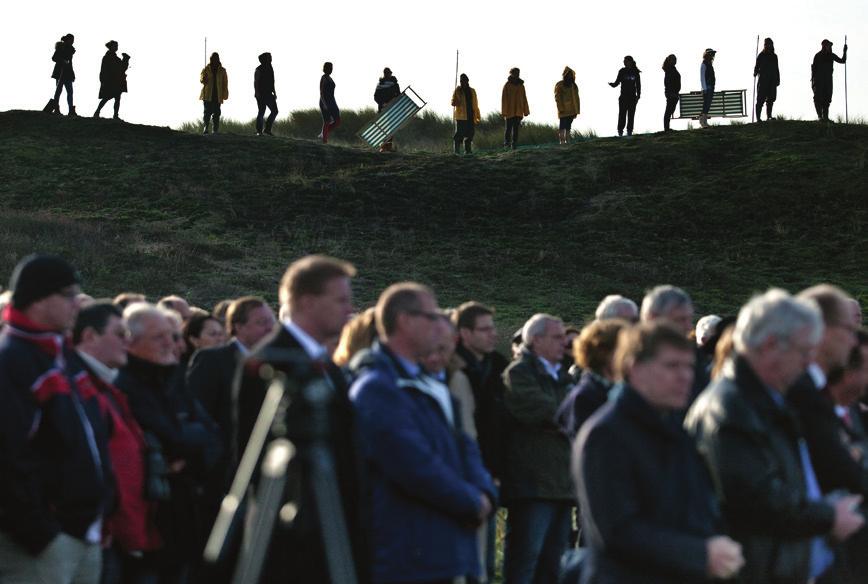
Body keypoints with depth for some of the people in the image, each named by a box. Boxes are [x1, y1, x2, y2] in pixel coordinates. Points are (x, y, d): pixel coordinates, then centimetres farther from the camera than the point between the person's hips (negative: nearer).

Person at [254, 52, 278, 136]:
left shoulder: (270, 69, 16)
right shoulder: (259, 69, -6)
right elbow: (255, 82, -10)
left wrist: (274, 92, 18)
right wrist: (256, 92, -21)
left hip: (268, 94, 7)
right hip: (261, 94, -7)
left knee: (274, 111, -2)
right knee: (261, 112, -7)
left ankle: (267, 129, 4)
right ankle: (259, 131, -1)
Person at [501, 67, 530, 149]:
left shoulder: (521, 85, 11)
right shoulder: (507, 85, -2)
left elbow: (524, 99, 14)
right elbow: (503, 98, -5)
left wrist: (525, 111, 8)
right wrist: (504, 111, -11)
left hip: (518, 111, 3)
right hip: (509, 111, -3)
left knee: (516, 128, 2)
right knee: (509, 128, -4)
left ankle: (514, 144, 5)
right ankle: (507, 142, 7)